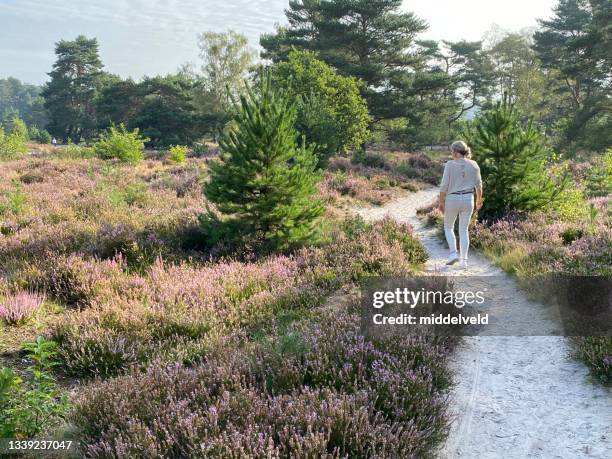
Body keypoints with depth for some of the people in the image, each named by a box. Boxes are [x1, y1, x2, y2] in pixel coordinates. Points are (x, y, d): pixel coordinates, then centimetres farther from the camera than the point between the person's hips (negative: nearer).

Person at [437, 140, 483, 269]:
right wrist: (479, 200, 21)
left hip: (452, 199, -3)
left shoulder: (450, 164, -9)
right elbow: (478, 185, 6)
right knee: (464, 230, 11)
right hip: (468, 199, 3)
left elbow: (444, 185, -11)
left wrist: (441, 202, -1)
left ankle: (453, 253, 1)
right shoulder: (473, 165, 0)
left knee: (448, 227, 17)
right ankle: (463, 260, 7)